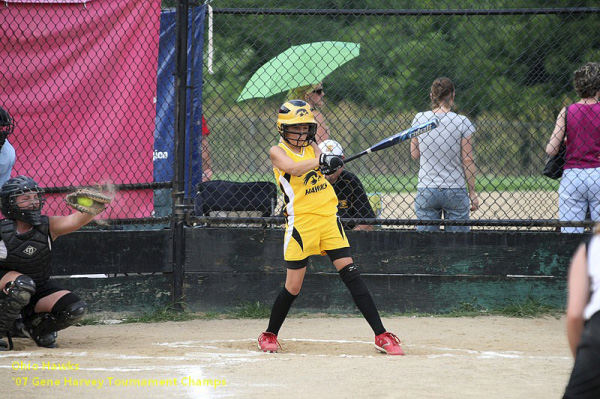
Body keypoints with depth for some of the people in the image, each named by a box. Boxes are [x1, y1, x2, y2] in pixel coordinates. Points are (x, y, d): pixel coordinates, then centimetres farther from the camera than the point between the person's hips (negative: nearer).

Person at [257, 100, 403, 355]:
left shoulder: (312, 147, 13)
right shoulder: (278, 151, -2)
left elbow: (328, 167, -1)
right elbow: (291, 168, -22)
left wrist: (334, 164, -24)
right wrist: (320, 161, -35)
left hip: (328, 218, 4)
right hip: (300, 223, -4)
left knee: (350, 272, -4)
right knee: (293, 286, 0)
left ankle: (381, 335, -5)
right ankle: (269, 335, 23)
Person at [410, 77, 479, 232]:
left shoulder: (419, 119, -1)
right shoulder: (462, 122, -7)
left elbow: (414, 155, 6)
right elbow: (468, 160, -5)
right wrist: (472, 192, 2)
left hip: (425, 191, 2)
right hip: (456, 191, -2)